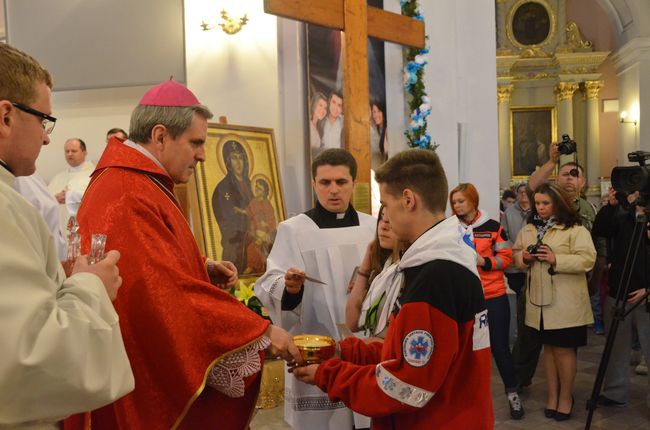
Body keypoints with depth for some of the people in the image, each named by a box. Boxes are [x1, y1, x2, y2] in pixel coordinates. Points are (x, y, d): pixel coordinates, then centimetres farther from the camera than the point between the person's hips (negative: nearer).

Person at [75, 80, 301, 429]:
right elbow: (173, 294, -28)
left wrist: (203, 269, 2)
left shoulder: (139, 184, 11)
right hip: (147, 386, -10)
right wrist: (262, 331, -22)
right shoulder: (127, 199, -23)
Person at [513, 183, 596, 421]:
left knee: (564, 348, 3)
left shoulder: (575, 230, -9)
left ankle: (566, 396, 20)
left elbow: (587, 259, -16)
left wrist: (556, 260, -25)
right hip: (540, 299, 5)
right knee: (548, 347, 14)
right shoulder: (528, 229, 9)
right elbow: (516, 252, 16)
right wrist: (524, 257, -6)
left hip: (566, 302, -5)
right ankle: (552, 395, 25)